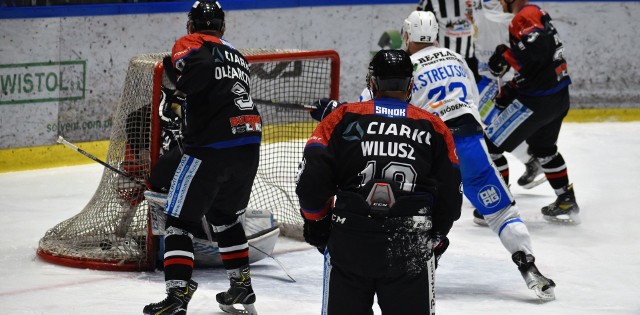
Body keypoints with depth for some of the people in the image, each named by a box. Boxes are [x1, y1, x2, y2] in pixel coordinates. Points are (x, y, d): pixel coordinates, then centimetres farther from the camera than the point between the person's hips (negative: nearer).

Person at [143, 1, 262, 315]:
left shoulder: (191, 43, 1)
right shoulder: (237, 56, 24)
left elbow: (199, 64, -23)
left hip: (210, 148, -7)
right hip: (249, 148, 7)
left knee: (180, 219, 0)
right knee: (225, 215, 28)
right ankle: (242, 288, 31)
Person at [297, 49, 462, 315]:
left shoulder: (341, 119, 3)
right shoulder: (433, 128, 7)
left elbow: (311, 180, -3)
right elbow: (450, 196, 9)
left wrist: (316, 223, 14)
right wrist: (436, 238, 26)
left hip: (348, 244, 0)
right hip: (410, 251, 0)